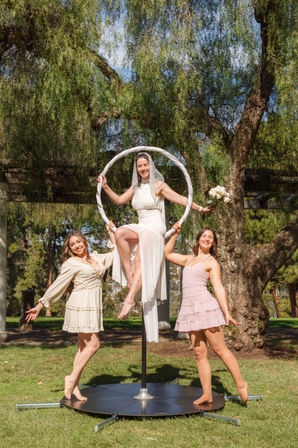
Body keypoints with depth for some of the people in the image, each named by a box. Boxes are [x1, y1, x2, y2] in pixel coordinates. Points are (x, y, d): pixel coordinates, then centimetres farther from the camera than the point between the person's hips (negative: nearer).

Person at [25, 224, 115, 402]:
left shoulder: (95, 258, 14)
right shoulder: (71, 264, -6)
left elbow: (115, 254, 25)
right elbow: (57, 286, -4)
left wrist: (111, 232, 22)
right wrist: (40, 305, -3)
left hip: (93, 307, 7)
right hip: (81, 306, -7)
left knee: (83, 346, 6)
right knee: (93, 344, -11)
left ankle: (75, 386, 10)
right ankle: (72, 379, -3)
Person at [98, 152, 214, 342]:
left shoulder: (158, 185, 1)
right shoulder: (136, 187, 18)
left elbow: (180, 198, -3)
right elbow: (119, 200, 21)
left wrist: (200, 208, -8)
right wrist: (105, 186, 12)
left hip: (155, 228, -5)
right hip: (140, 227, 5)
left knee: (141, 262, -23)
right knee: (120, 233, -28)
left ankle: (129, 299, -28)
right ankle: (129, 274, -23)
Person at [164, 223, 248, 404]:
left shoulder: (212, 262, 2)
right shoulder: (190, 259, 21)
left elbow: (219, 288, -7)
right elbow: (168, 253, 31)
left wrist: (226, 312, -16)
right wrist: (175, 233, 23)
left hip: (205, 306, -6)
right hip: (190, 309, 6)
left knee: (220, 350, -3)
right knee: (200, 353, 5)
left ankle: (241, 384, 12)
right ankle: (207, 395, 9)